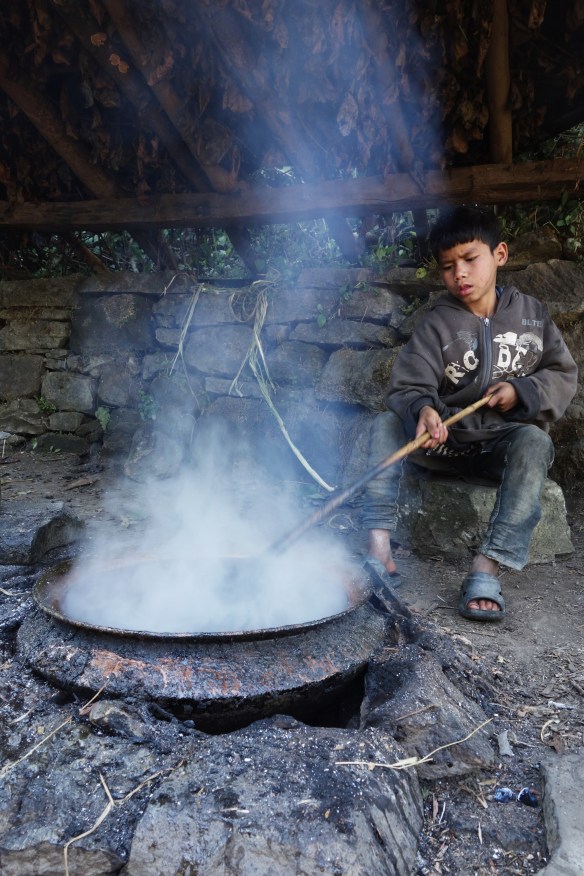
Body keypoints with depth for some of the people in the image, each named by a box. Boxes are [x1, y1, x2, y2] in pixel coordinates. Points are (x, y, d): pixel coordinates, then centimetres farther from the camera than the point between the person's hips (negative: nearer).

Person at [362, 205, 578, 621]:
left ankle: (487, 570, -38)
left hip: (507, 442, 0)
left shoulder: (531, 313, 4)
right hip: (449, 439, 1)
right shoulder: (436, 324, -2)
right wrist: (422, 409, -38)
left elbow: (564, 375, 7)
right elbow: (408, 387, -14)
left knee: (535, 441, -33)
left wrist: (521, 391, -13)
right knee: (387, 423, -22)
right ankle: (379, 543, -31)